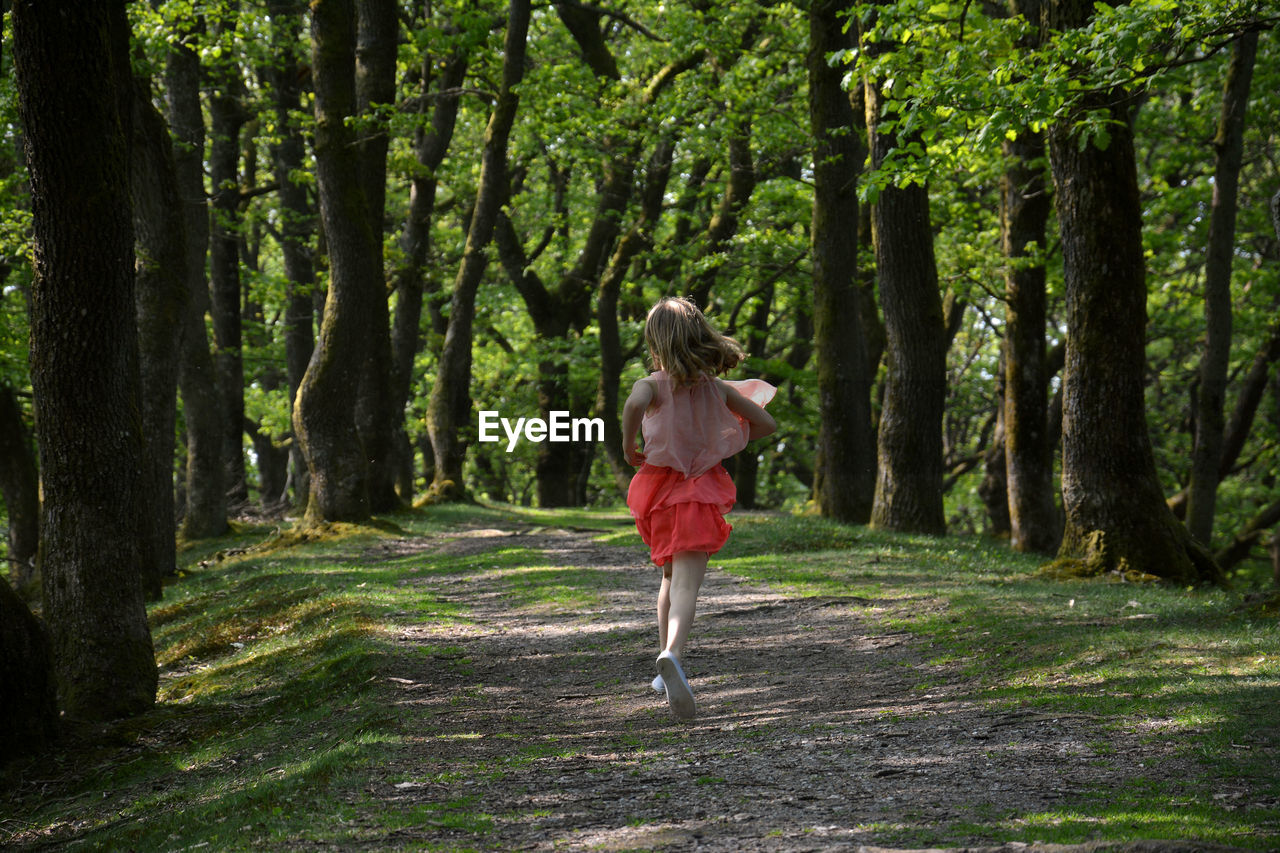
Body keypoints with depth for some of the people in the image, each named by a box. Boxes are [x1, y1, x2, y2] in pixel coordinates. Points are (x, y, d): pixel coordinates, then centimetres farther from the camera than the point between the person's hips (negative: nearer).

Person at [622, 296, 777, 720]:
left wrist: (628, 447, -15)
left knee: (671, 578, 24)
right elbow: (766, 423, 12)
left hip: (658, 486, 1)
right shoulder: (717, 388, 4)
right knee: (686, 587, -11)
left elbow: (634, 403, -29)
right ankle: (671, 655, -39)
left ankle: (667, 668, 28)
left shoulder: (655, 384, -5)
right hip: (700, 493, -1)